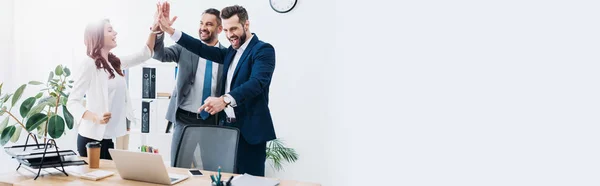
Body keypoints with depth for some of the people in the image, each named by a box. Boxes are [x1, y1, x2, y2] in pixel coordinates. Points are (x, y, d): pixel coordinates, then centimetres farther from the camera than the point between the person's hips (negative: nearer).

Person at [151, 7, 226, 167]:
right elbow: (160, 54, -13)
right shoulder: (185, 48, 1)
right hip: (185, 119, 0)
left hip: (212, 121, 0)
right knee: (178, 168, 8)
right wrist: (158, 30, -31)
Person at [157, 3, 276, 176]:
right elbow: (204, 50, 9)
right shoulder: (232, 52, 16)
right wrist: (171, 31, 1)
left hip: (250, 128, -7)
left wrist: (224, 100, -39)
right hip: (228, 125, 8)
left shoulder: (263, 50, -10)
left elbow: (257, 82, -25)